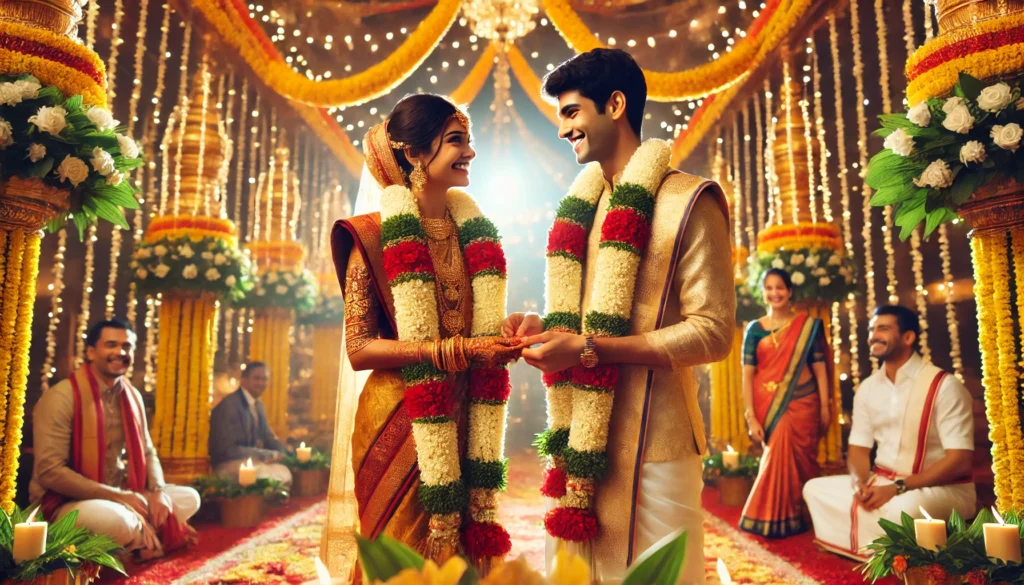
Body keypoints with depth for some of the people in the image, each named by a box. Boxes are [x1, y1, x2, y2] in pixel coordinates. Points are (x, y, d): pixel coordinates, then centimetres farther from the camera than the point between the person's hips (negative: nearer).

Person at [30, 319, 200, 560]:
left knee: (189, 497, 0)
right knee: (115, 518, -35)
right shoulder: (61, 397, -17)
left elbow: (147, 452, 10)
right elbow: (49, 471, -22)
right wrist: (117, 495, -23)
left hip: (120, 496, 7)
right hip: (64, 501, -7)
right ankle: (154, 538, -4)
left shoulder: (132, 396, 4)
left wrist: (158, 491, -12)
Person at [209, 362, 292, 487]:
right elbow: (228, 449, -20)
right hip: (229, 464, -8)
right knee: (278, 474, -27)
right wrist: (270, 455, -23)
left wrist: (287, 453, -6)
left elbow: (268, 437, 16)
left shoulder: (258, 405, 9)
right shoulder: (229, 405, -16)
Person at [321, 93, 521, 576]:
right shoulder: (374, 236, -8)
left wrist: (509, 332, -4)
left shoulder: (476, 232, 8)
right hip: (401, 425, -5)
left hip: (465, 425, 5)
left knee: (469, 550, 14)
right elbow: (359, 349, -13)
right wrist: (456, 350, -21)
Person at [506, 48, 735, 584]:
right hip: (580, 436, 7)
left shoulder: (688, 200, -8)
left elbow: (713, 332, -14)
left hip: (651, 443, -6)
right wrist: (544, 327, 2)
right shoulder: (583, 206, 14)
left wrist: (588, 349, -19)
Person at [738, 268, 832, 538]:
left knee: (798, 459, 3)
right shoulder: (755, 329, 3)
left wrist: (825, 406, -5)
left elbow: (819, 367, 2)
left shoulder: (808, 325, 3)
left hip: (801, 404, 0)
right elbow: (747, 374, -1)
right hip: (768, 406, 0)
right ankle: (779, 518, 17)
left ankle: (798, 516, 22)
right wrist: (750, 416, -7)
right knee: (778, 457, 3)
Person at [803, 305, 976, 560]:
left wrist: (898, 488, -25)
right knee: (815, 489, -3)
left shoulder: (945, 386, -14)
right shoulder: (867, 388, 6)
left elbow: (959, 461, -18)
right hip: (882, 482, 7)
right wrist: (862, 484, -15)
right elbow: (859, 447, 8)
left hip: (943, 488, -7)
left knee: (902, 508, -39)